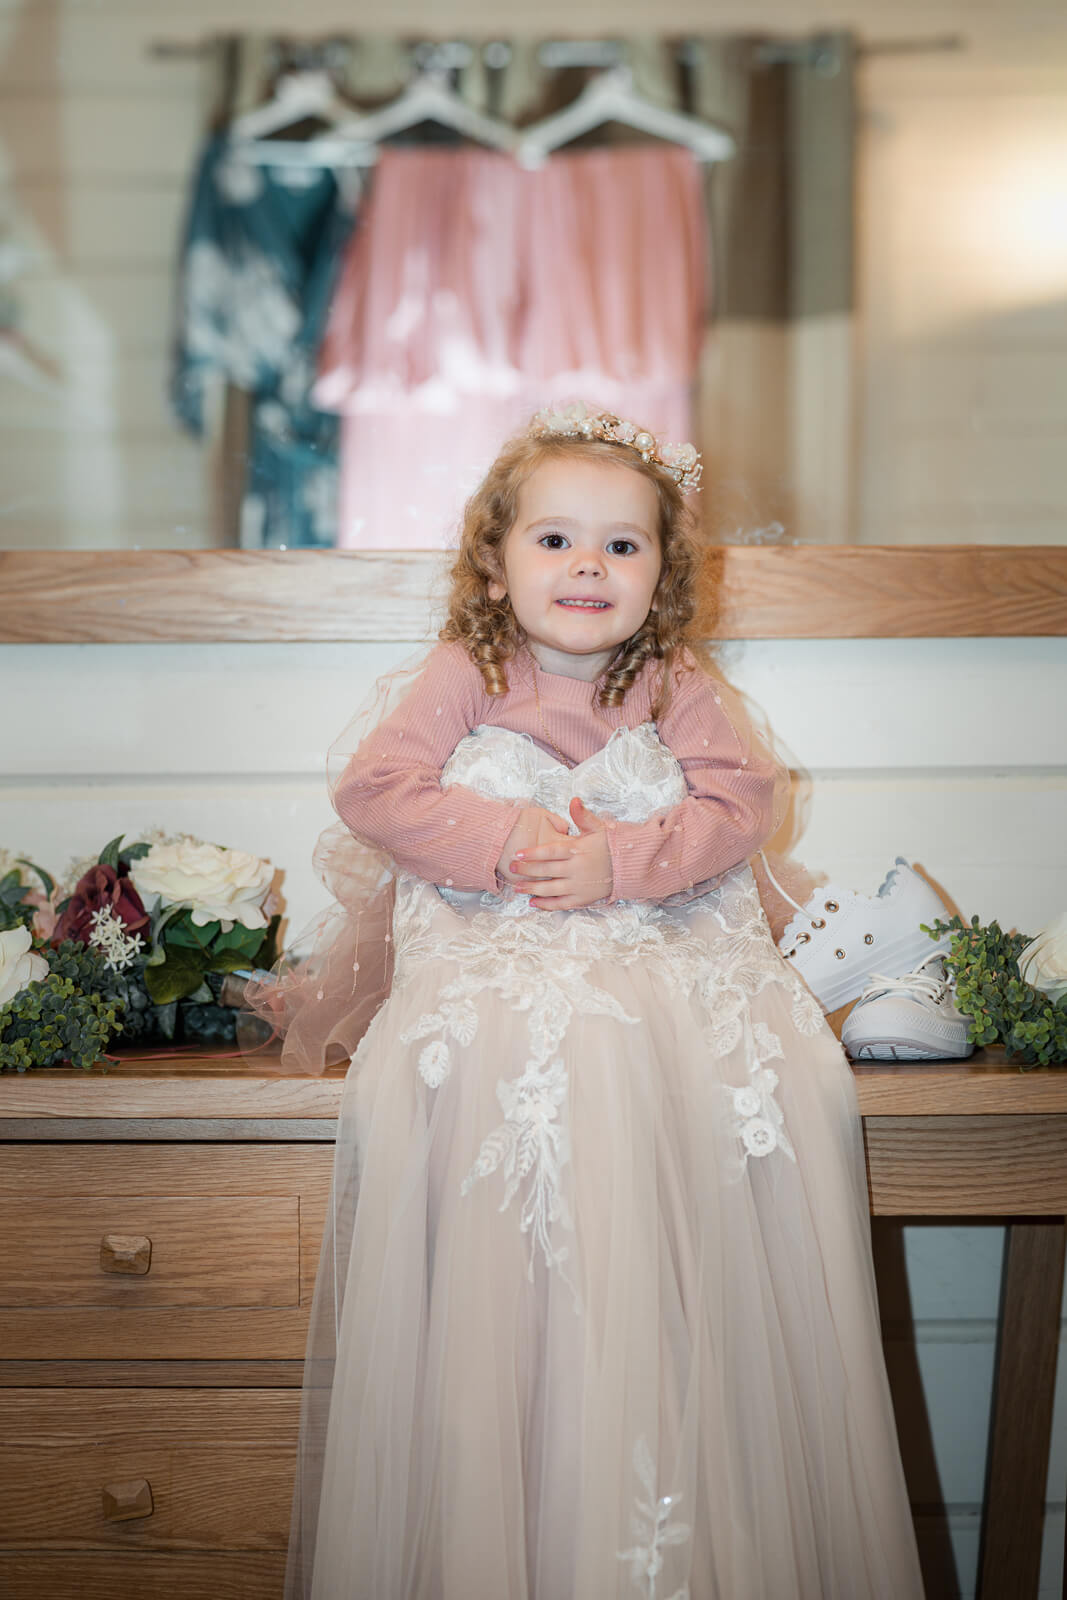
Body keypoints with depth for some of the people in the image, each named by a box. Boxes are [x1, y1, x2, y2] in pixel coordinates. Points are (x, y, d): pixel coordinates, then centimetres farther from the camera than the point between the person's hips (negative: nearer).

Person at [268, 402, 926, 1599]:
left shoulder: (678, 686, 11)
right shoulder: (463, 675, 7)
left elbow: (739, 801, -1)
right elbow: (373, 784, -3)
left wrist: (619, 860, -16)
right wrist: (503, 841, -15)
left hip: (666, 952, 2)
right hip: (490, 959, -1)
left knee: (778, 1096, -23)